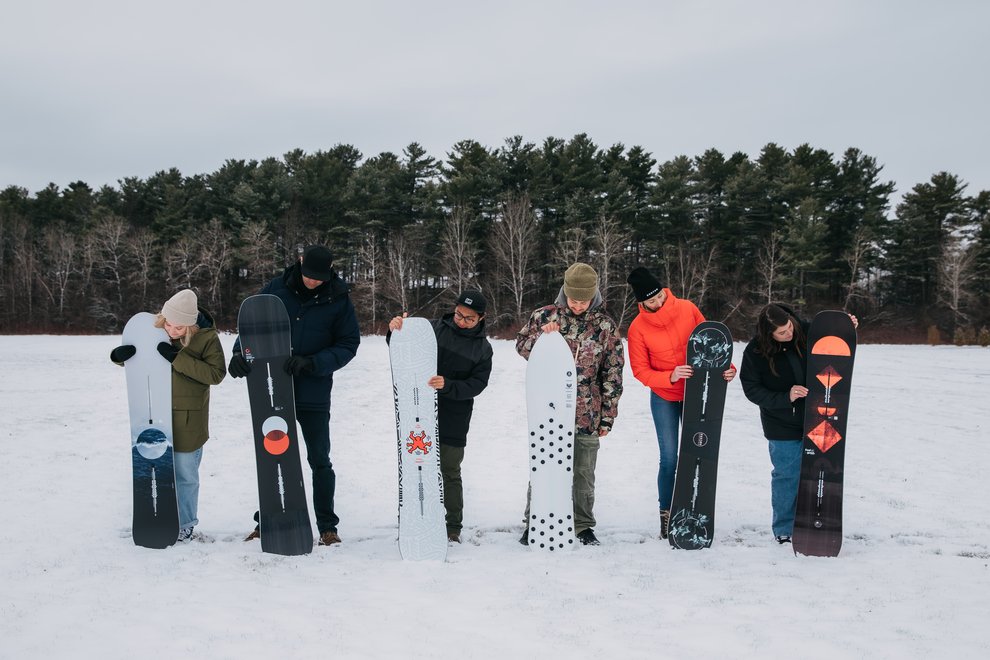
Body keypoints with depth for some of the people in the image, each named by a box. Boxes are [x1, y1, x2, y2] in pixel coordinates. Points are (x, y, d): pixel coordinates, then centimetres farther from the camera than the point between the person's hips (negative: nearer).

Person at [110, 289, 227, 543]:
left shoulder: (207, 337, -13)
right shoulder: (154, 329, -3)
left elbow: (215, 374, -20)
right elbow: (135, 356, 9)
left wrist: (178, 359, -27)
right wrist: (119, 354, -15)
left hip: (188, 419, -3)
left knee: (185, 474, 6)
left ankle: (185, 526, 21)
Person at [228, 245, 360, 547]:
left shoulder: (339, 299, -8)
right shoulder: (276, 289, -3)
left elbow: (348, 344, -8)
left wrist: (312, 364, -21)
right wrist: (240, 352, -14)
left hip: (313, 395, -2)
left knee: (319, 460, 6)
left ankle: (327, 526, 19)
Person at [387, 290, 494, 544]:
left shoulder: (483, 348, 4)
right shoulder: (434, 328, 3)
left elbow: (476, 385, -5)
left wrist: (447, 386, -22)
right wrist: (395, 330, -17)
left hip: (453, 421, -1)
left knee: (450, 471, 4)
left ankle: (453, 527, 16)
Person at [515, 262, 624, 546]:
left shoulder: (605, 326, 0)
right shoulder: (544, 316, -1)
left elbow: (613, 374, 3)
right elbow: (521, 346, 9)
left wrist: (607, 416, 2)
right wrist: (542, 336, -13)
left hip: (587, 415, 0)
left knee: (583, 474, 11)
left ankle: (583, 526, 26)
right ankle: (533, 524, 22)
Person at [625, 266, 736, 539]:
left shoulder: (688, 309, -9)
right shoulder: (638, 328, -14)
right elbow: (640, 371, -11)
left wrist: (726, 367, -14)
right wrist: (670, 377, -27)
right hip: (664, 399, -2)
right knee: (669, 459, -3)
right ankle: (666, 514, 12)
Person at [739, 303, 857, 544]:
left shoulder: (805, 331, -7)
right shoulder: (755, 352, -16)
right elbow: (752, 389, -12)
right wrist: (786, 397, -21)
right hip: (782, 426, -3)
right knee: (787, 475, 1)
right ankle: (783, 529, 18)